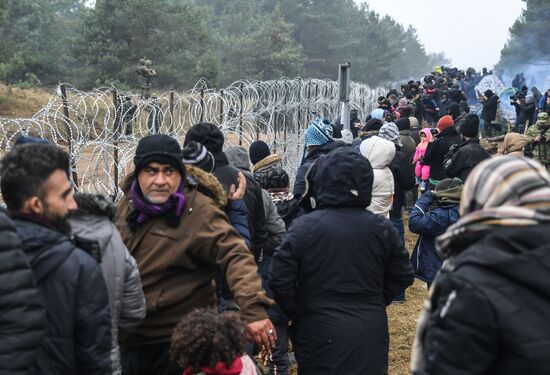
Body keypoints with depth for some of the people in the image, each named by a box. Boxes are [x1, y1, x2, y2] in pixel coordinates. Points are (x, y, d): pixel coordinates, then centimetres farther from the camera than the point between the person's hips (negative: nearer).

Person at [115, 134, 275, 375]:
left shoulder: (199, 213, -18)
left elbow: (235, 257, -28)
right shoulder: (129, 204, 2)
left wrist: (252, 309, -42)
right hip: (129, 337, 6)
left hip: (178, 344, -6)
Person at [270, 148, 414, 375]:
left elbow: (280, 280, -10)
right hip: (371, 334, 3)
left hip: (322, 335, -2)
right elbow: (402, 276, 7)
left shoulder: (304, 227, -11)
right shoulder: (382, 228, -2)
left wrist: (300, 315, 4)